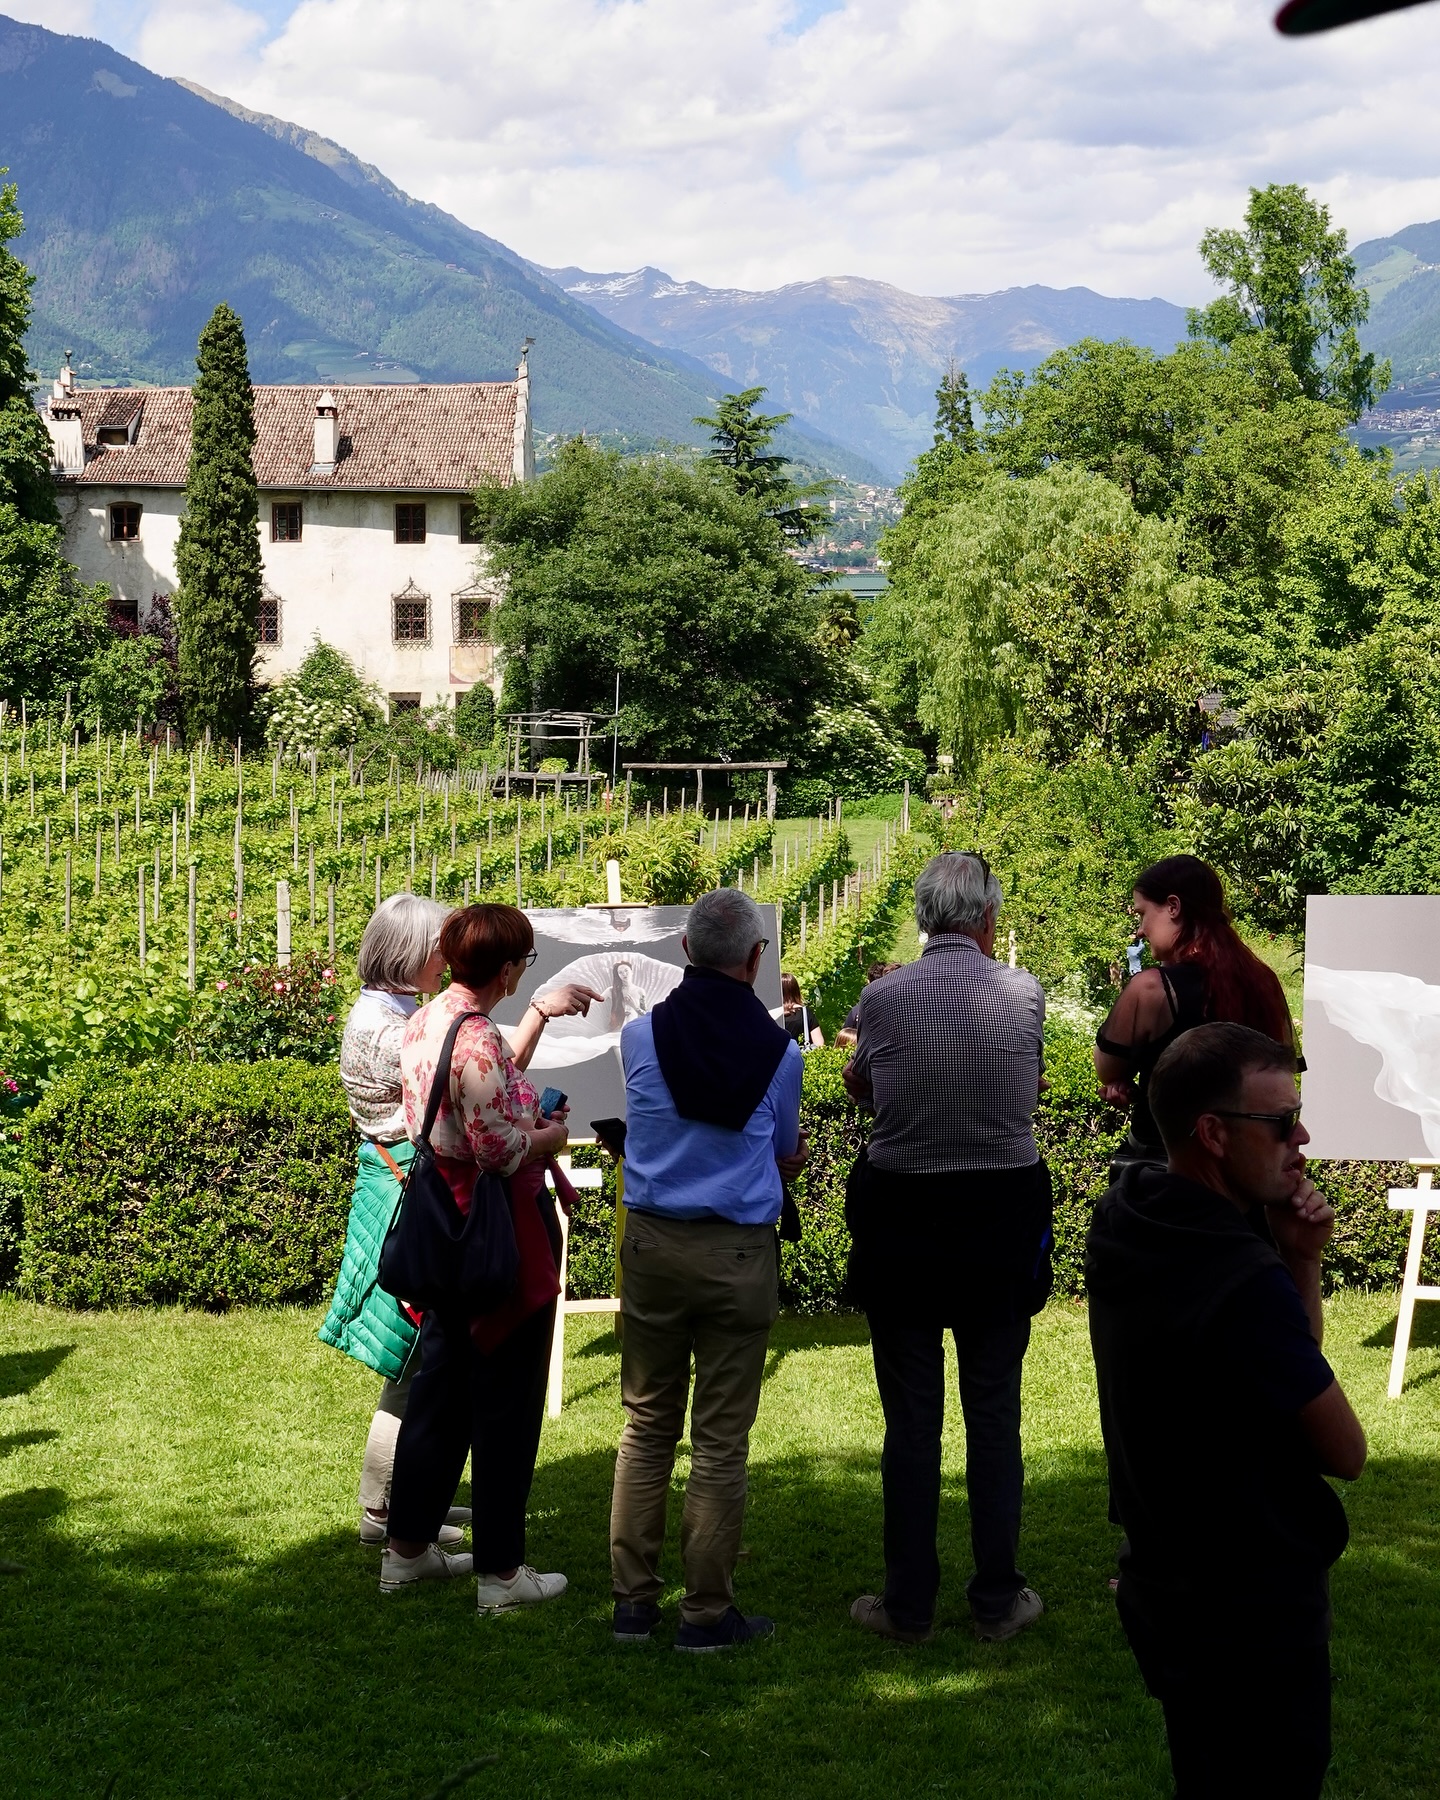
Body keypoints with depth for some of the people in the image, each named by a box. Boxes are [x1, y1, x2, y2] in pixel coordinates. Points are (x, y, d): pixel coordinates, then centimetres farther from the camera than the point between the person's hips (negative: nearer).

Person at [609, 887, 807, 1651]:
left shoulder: (640, 1036, -4)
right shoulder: (778, 1050, -6)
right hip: (740, 1256, -2)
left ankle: (632, 1601, 17)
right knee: (721, 1439, 5)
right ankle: (706, 1612, 12)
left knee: (646, 1424, 13)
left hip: (651, 1244, 2)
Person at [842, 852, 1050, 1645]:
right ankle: (997, 1599, 17)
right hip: (1002, 1218, 1)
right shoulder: (1024, 994, -7)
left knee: (910, 1417, 7)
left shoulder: (884, 998, -9)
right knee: (994, 1413, 10)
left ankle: (908, 1604, 14)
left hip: (900, 1219, -1)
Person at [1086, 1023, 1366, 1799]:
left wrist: (1296, 1262, -10)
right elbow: (1346, 1453, -16)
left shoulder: (1127, 1224, -3)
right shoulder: (1247, 1284, -31)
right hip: (1252, 1611, -9)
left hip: (1164, 1582, 9)